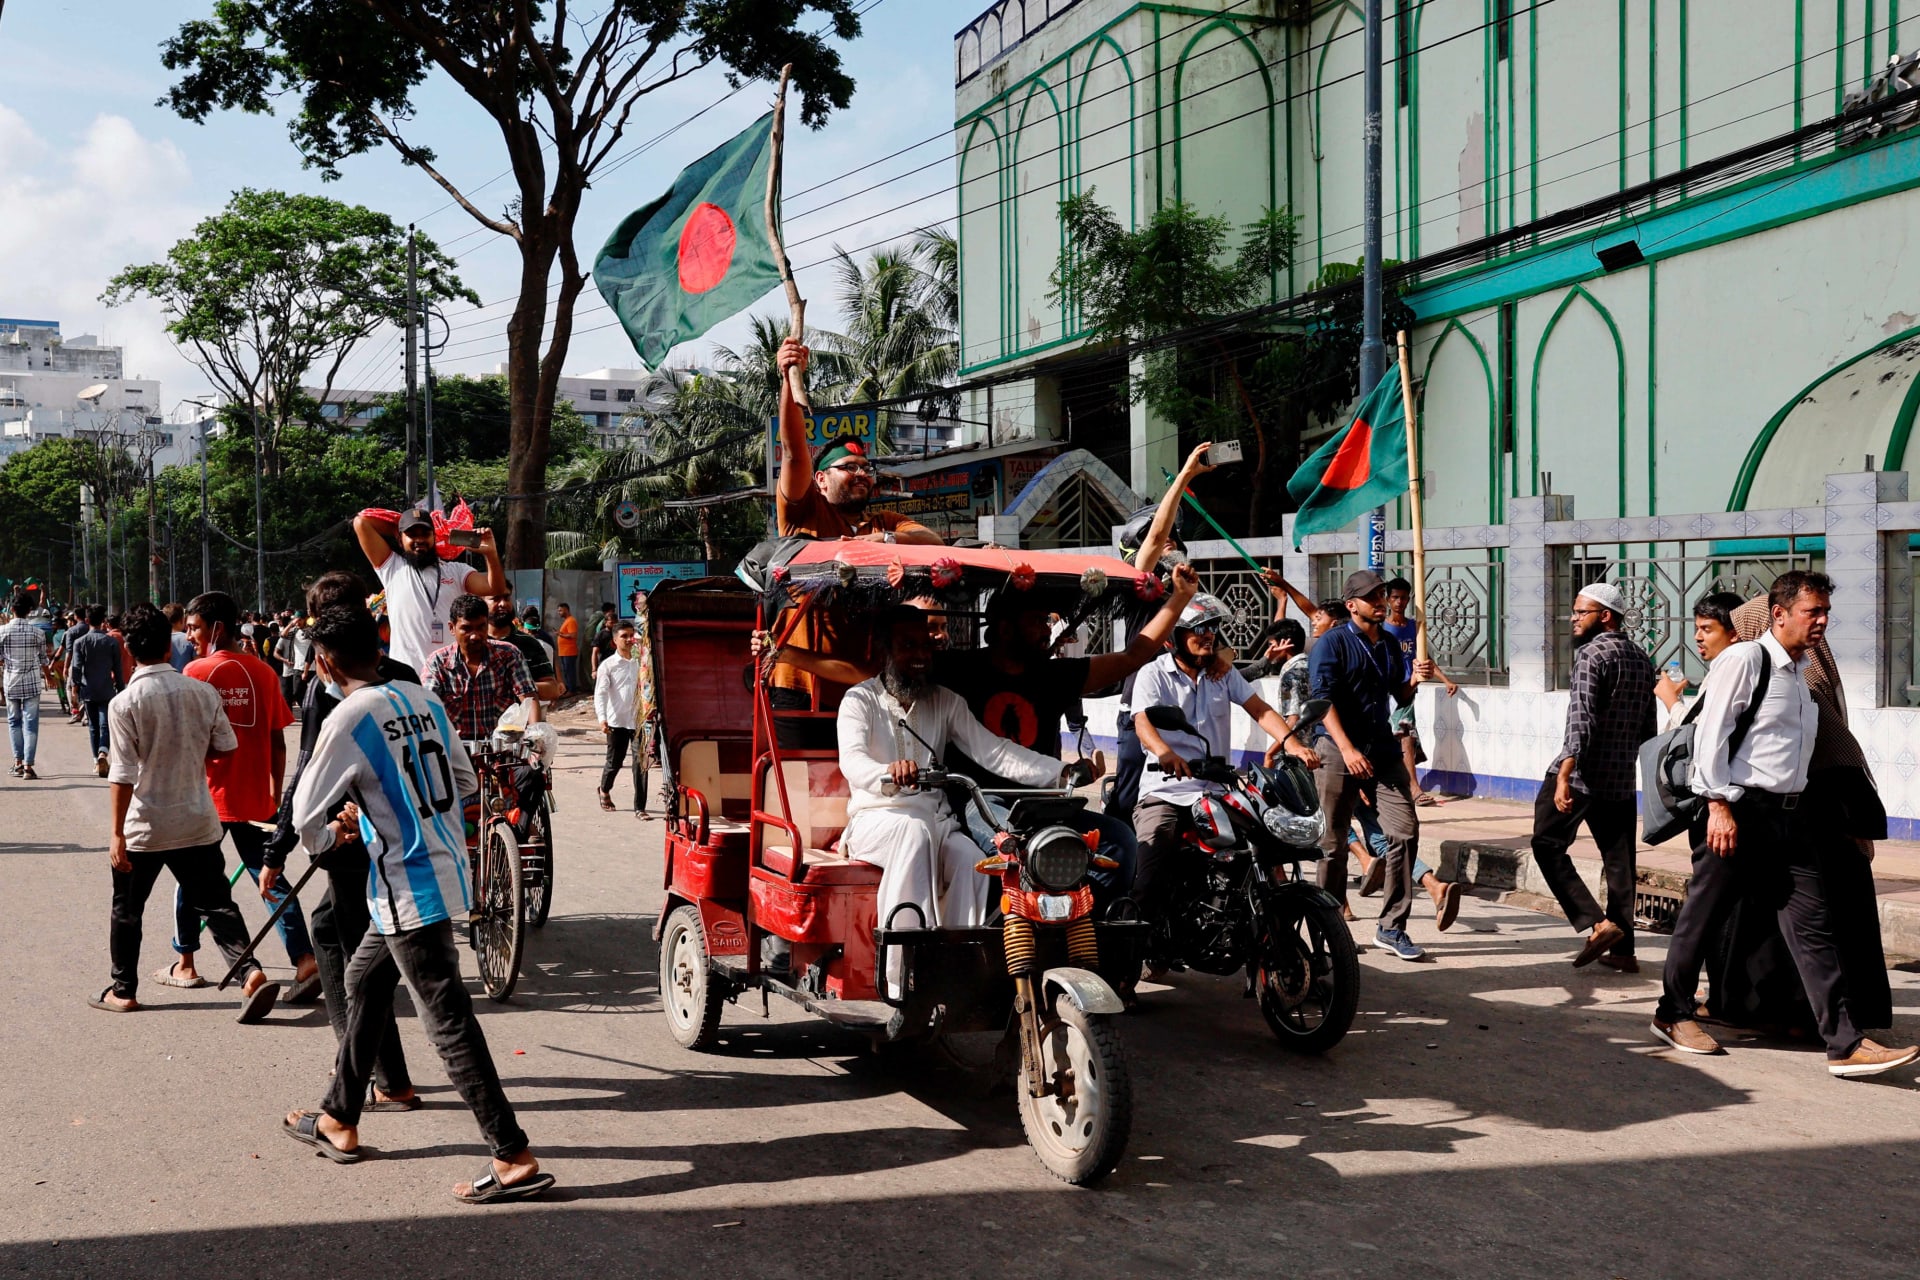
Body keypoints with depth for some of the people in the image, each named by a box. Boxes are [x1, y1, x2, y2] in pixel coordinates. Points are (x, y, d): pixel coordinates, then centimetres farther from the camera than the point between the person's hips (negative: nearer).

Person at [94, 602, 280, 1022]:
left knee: (127, 909, 16)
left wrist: (117, 833, -10)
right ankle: (250, 972, -11)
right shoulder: (203, 692, -4)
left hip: (144, 827, -3)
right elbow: (225, 747, 6)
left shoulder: (126, 703, -14)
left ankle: (123, 991, 26)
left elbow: (123, 775, -15)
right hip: (198, 821, 3)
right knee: (216, 903, 7)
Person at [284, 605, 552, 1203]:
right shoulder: (422, 699, 7)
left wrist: (326, 838, 15)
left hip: (409, 887, -9)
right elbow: (465, 783, 15)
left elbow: (305, 816, -9)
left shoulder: (347, 720, -15)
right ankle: (339, 1121, 36)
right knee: (364, 979, 24)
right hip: (444, 868, 9)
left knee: (448, 1021, -5)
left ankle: (515, 1159, -5)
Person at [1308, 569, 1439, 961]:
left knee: (1405, 832, -6)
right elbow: (1323, 699, -13)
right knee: (1333, 844, 1)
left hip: (1382, 751, 5)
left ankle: (1391, 928, 2)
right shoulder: (1333, 643, -4)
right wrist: (1347, 750, -22)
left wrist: (1414, 679, 0)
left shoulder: (1390, 644, 15)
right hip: (1338, 750, -5)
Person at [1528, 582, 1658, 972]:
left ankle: (1597, 923, -8)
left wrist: (1564, 775, -26)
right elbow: (1649, 728, 18)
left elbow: (1581, 721, -22)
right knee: (1620, 862, 9)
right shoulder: (1642, 659, 13)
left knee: (1548, 846, 3)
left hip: (1581, 774, -8)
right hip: (1622, 779, 8)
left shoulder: (1592, 654, -12)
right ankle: (1622, 950, 13)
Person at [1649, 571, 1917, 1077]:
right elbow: (1711, 732, -12)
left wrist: (1821, 810, 18)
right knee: (1702, 915, 5)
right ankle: (1673, 1015, 23)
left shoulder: (1802, 671, 17)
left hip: (1790, 815, 7)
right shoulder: (1743, 659, -8)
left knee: (1812, 924, 0)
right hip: (1740, 811, -7)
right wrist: (1719, 804, -17)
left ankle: (1846, 1044, -2)